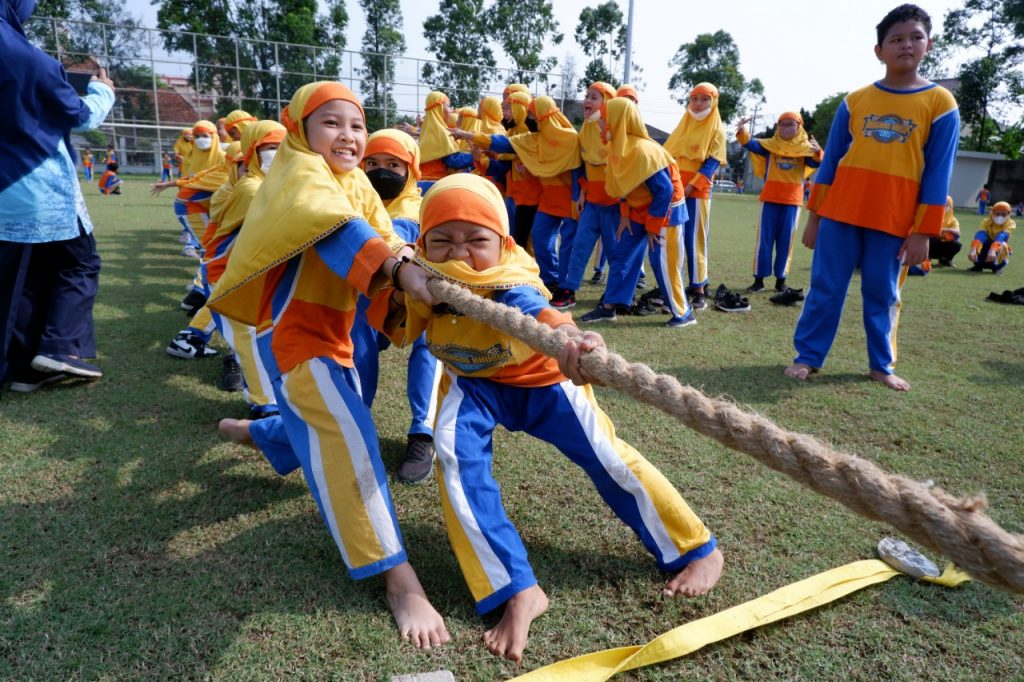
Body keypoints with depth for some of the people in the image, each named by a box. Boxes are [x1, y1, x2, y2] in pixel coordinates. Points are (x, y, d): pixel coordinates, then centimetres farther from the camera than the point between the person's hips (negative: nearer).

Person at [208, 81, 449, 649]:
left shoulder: (356, 182, 12)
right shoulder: (301, 170, -15)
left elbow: (384, 235, -3)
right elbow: (337, 231, -36)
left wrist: (413, 266, -25)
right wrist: (402, 271, -51)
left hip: (330, 328, 9)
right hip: (292, 328, -9)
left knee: (321, 422, 25)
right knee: (346, 437, -19)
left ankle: (256, 432, 55)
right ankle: (397, 576, -16)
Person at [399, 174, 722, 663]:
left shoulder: (511, 278, -40)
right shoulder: (420, 274, -25)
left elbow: (533, 308, -64)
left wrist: (567, 337, -86)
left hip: (540, 377, -3)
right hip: (474, 383, 4)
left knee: (603, 455, -7)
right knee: (455, 456, -24)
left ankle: (698, 551, 17)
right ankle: (517, 591, -15)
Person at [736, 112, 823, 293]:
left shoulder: (805, 147, 3)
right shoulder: (770, 145, 3)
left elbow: (816, 163, -12)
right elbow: (750, 144, -11)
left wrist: (818, 153, -35)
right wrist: (742, 131, -31)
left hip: (793, 199, 0)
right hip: (770, 197, 0)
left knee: (785, 240, 5)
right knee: (764, 238, 1)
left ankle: (781, 280, 13)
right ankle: (759, 279, 6)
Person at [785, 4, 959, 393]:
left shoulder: (941, 104, 2)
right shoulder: (855, 100, 5)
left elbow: (937, 175, 0)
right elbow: (830, 161, 8)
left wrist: (923, 231, -5)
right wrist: (814, 216, 5)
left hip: (894, 222, -1)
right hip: (840, 214, 1)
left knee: (882, 295, 7)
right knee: (825, 289, 2)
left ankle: (881, 365, 20)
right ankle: (807, 357, 11)